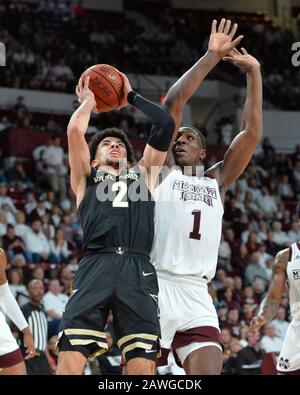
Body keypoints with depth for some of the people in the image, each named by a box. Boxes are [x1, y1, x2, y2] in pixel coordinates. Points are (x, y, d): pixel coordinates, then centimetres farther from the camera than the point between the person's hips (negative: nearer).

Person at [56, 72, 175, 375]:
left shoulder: (143, 174, 31)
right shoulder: (86, 178, 26)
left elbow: (166, 124, 24)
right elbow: (75, 129, 11)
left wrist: (131, 97, 36)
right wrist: (88, 100, 30)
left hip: (138, 270, 1)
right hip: (95, 267, -1)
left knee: (143, 366, -13)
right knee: (70, 361, -16)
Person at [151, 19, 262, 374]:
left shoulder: (216, 182, 20)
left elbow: (251, 132, 14)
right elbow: (173, 104, 2)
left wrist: (253, 72, 14)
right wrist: (212, 57, 3)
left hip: (196, 295, 3)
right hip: (154, 288, -3)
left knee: (209, 372, -11)